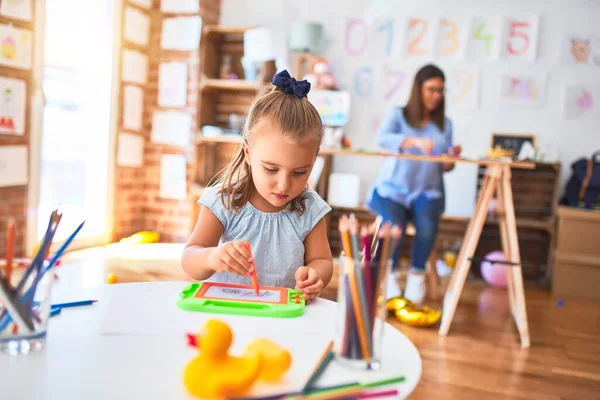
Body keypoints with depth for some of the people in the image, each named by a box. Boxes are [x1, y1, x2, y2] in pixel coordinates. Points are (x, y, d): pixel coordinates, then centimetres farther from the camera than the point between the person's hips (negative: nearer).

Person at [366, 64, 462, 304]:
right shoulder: (397, 114, 1)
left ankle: (417, 274, -8)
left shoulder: (445, 124, 12)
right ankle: (388, 275, -3)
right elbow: (382, 139, -20)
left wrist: (451, 158, -12)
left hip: (427, 190, 2)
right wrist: (415, 141, -35)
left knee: (427, 226, -29)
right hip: (393, 187, -2)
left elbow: (444, 167, 12)